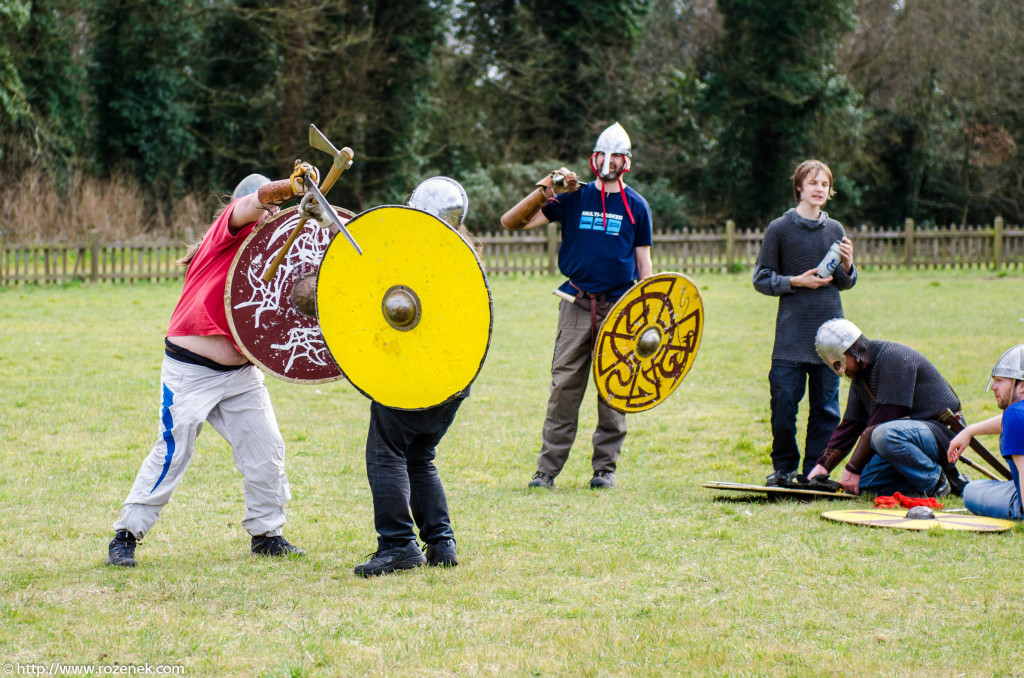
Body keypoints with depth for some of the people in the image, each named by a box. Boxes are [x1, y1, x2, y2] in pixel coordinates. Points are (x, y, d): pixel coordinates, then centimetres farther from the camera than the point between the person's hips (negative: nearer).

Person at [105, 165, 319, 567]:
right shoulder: (228, 227, -4)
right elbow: (254, 202, -23)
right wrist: (290, 186, -41)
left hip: (241, 374, 7)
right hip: (191, 371, -7)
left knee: (267, 449, 2)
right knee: (173, 452, -7)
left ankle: (266, 533, 16)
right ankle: (126, 536, 3)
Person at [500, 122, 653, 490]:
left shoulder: (636, 206, 9)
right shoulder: (573, 197, 7)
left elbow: (643, 261, 13)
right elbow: (510, 222, 3)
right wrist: (543, 191, -10)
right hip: (577, 304, 0)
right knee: (564, 386, -3)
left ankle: (605, 467, 12)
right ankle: (547, 469, 1)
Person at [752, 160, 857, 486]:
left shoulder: (835, 230, 11)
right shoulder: (779, 229, 1)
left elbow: (845, 284, 17)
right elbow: (761, 279, 2)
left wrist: (847, 266, -4)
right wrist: (796, 281, -11)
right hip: (791, 334, -3)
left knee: (826, 406, 4)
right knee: (784, 404, -4)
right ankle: (784, 468, 11)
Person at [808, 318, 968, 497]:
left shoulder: (894, 358, -18)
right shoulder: (859, 375, 12)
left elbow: (882, 420, -22)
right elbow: (850, 424, 16)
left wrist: (853, 469, -20)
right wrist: (822, 465, 5)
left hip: (940, 430, -10)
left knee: (884, 435, -37)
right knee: (862, 482, -5)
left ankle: (935, 481, -17)